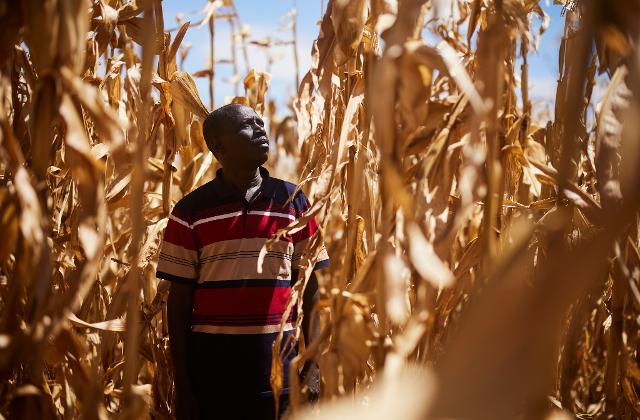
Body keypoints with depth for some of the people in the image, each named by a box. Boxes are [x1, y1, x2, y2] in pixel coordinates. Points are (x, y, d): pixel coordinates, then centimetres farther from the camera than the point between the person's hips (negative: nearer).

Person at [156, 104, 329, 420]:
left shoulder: (292, 201, 3)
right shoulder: (191, 211, -1)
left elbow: (310, 290, 6)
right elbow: (179, 302, 1)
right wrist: (181, 386, -1)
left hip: (279, 363, 1)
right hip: (213, 365, -1)